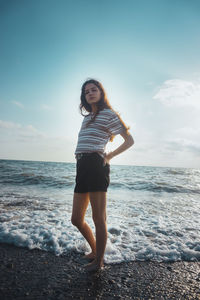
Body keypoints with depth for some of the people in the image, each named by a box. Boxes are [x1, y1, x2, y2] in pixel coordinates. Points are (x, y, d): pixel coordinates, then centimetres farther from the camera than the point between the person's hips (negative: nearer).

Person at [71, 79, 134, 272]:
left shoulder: (108, 113, 2)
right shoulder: (87, 117, 25)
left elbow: (129, 140, 1)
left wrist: (109, 156, -3)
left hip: (96, 165, -8)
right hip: (82, 167, 9)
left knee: (98, 218, 3)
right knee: (76, 219, 13)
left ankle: (99, 261, 22)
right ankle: (95, 250, 35)